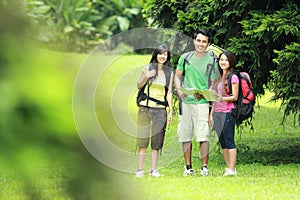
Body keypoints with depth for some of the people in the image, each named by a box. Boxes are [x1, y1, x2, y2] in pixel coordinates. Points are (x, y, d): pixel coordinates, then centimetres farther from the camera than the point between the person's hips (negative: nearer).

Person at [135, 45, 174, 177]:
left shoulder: (169, 72, 10)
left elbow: (169, 93, 10)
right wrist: (146, 77, -9)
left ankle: (154, 169, 2)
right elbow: (138, 86, 10)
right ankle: (140, 169, -3)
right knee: (143, 138, -4)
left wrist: (171, 111, 4)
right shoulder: (148, 68, 6)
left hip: (160, 109, 1)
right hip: (145, 107, -1)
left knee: (157, 141, -1)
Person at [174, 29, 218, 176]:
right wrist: (179, 90, -2)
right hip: (185, 102, 4)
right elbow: (177, 76, 16)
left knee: (203, 136, -10)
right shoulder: (185, 58, 10)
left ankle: (204, 167, -6)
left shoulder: (211, 61, 2)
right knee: (184, 136, 4)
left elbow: (214, 84, 3)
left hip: (202, 102, -4)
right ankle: (188, 167, 11)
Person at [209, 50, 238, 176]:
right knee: (222, 141, 6)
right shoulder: (218, 77, 17)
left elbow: (235, 97, -9)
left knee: (229, 141, -9)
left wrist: (223, 99, -25)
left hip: (228, 112, -7)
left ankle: (232, 169, -10)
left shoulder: (233, 77, -4)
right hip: (217, 113, 7)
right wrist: (211, 114, 15)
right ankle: (228, 168, 9)